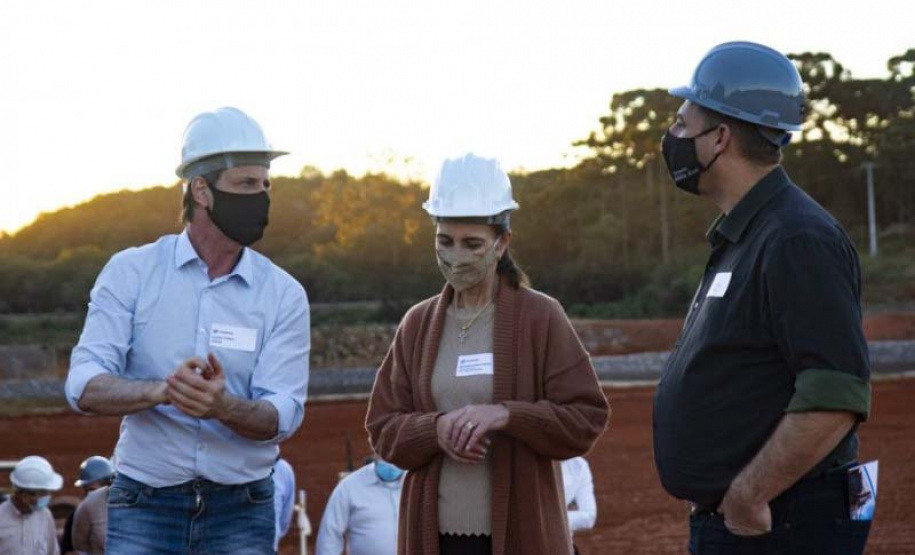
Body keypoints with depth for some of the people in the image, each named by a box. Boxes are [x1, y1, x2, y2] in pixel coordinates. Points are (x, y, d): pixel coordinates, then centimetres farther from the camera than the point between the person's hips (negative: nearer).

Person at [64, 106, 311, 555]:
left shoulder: (284, 295, 2)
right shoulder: (131, 273, 1)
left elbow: (283, 414, -7)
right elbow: (84, 387, -8)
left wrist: (225, 407, -29)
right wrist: (160, 391, -28)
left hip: (241, 515, 1)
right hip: (144, 508, -1)